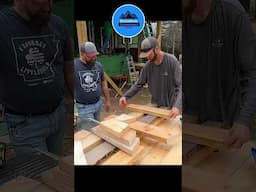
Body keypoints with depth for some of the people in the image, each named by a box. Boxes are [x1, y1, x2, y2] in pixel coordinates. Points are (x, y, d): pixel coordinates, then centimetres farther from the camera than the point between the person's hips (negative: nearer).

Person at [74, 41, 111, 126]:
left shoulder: (98, 65, -1)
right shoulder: (73, 66, -18)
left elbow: (103, 83, 11)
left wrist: (107, 100, 15)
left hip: (98, 103, 5)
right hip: (84, 106, -5)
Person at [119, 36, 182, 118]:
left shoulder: (172, 61, -18)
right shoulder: (148, 65, -4)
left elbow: (180, 85, -22)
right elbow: (139, 84, 5)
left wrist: (177, 106, -36)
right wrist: (126, 96, -7)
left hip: (170, 108, -4)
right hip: (155, 106, 4)